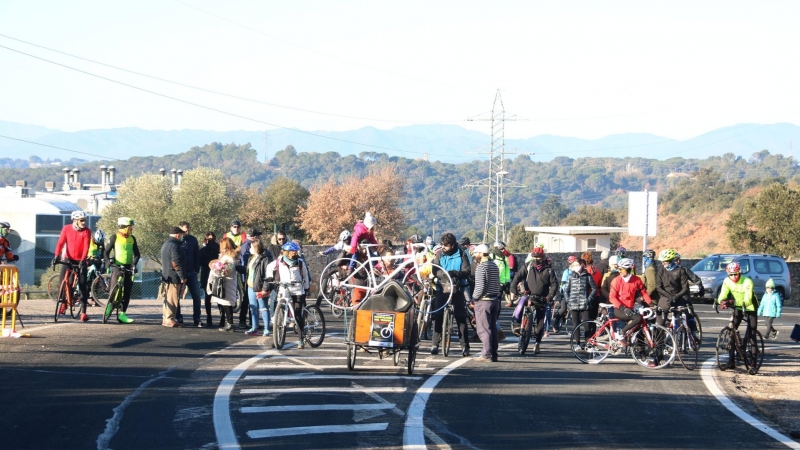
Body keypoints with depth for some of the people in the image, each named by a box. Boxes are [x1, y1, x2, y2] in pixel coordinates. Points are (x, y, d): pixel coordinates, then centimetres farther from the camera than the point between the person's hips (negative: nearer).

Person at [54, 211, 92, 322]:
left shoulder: (86, 231, -8)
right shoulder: (66, 229, -5)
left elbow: (86, 247, -16)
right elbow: (60, 243, -10)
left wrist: (83, 260, -29)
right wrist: (57, 256, -24)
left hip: (80, 261, -1)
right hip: (68, 259, 1)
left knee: (83, 286, -6)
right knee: (61, 282, -9)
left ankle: (83, 312, -3)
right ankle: (64, 302, 19)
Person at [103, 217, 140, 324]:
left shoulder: (132, 239, 8)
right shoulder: (115, 237, -3)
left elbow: (137, 254, 8)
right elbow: (106, 252, -3)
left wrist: (134, 264, -9)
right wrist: (108, 261, -20)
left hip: (128, 268, 4)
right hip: (117, 267, -4)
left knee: (127, 292, 1)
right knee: (114, 290, -11)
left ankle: (122, 314, 4)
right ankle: (109, 305, 15)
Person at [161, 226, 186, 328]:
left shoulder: (166, 244, 18)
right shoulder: (174, 245, -16)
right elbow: (176, 263, -21)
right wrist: (182, 277, -18)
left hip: (166, 276, 10)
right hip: (174, 277, -10)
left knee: (168, 298, 16)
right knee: (172, 299, -8)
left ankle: (165, 318, 21)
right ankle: (169, 319, -8)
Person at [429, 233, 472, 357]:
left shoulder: (461, 255, -2)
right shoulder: (440, 255, 4)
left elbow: (466, 271, -9)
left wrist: (455, 273, -28)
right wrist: (444, 274, -26)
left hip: (458, 289, -2)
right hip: (442, 288, 2)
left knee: (461, 317, 0)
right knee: (437, 315, -3)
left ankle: (465, 346, 4)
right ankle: (435, 344, 4)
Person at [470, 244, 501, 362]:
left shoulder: (481, 266, -12)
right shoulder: (494, 266, 14)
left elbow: (480, 286, -18)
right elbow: (497, 284, 14)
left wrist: (473, 299, -8)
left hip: (483, 300, -8)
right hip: (495, 300, 8)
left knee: (483, 329, -5)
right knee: (493, 328, 10)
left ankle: (486, 355, -8)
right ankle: (493, 354, 11)